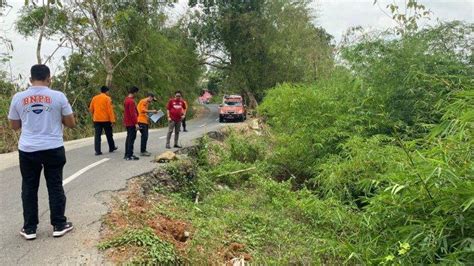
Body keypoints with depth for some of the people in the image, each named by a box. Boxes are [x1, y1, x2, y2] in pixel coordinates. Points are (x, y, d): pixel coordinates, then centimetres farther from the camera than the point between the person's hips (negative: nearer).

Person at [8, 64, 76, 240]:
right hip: (54, 149, -1)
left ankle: (29, 228, 18)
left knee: (29, 188, 12)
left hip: (27, 150, 1)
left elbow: (14, 125, 11)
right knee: (55, 187, 9)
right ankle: (59, 225, 17)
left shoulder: (18, 98, 1)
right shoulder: (58, 96, -5)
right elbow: (71, 123, 0)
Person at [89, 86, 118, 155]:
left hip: (96, 119, 3)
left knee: (97, 135, 2)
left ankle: (97, 151, -3)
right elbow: (110, 110, -13)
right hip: (106, 119, -3)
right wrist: (112, 120, -12)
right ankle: (112, 148, 26)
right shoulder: (107, 98, -7)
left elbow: (91, 109, 12)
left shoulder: (94, 98, 7)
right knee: (109, 134, 12)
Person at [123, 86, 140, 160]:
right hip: (132, 123, -10)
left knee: (128, 138, 15)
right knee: (131, 139, -6)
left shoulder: (126, 100, 13)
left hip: (127, 123, 10)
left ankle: (126, 154, 20)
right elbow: (133, 113, -22)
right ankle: (129, 155, -5)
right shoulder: (131, 101, -18)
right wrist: (136, 123, -20)